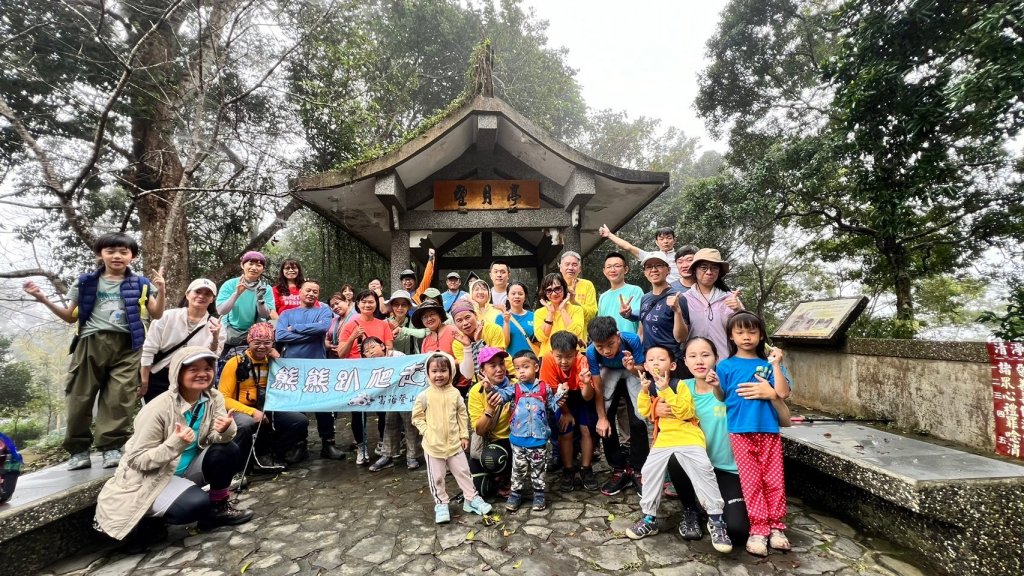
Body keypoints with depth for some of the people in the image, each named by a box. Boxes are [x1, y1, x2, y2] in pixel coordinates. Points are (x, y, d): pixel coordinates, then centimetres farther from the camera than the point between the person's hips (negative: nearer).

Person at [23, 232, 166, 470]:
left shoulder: (140, 284, 9)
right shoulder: (86, 282, 13)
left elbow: (156, 315, 5)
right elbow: (71, 317, 17)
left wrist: (161, 290, -10)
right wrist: (43, 299, 5)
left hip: (126, 345, -2)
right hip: (91, 342, 2)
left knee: (120, 397, -5)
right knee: (80, 396, 2)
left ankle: (112, 447, 1)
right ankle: (79, 449, 12)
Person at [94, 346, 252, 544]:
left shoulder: (213, 398, -10)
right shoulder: (158, 409, -26)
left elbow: (218, 438, -10)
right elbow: (138, 460, -21)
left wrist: (225, 430, -33)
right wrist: (175, 444, -37)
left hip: (186, 469, 5)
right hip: (149, 478, -5)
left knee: (227, 450, -21)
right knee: (197, 504, -28)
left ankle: (219, 508, 2)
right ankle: (147, 518, 2)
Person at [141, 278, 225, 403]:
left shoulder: (215, 325, -3)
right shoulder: (168, 316, -5)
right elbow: (148, 350, -4)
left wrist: (215, 338, -22)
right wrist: (144, 382, -5)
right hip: (157, 379, 0)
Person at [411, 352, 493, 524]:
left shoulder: (455, 393, -3)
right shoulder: (424, 396, -11)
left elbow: (462, 415, 5)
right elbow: (417, 417, -2)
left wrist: (464, 435, 5)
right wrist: (427, 432, -11)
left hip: (454, 442, 2)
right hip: (433, 445, -2)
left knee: (463, 472, 12)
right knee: (437, 477, 10)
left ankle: (472, 499, 28)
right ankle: (441, 504, 29)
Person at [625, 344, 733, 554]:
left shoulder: (679, 385, -7)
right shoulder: (649, 387, 10)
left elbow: (685, 412, -19)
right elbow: (646, 413, 7)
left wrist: (666, 390, -25)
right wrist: (644, 391, -8)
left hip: (688, 437, -5)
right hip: (663, 439, 5)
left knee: (703, 471, -18)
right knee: (649, 472, -2)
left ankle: (716, 519, 2)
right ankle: (649, 518, 15)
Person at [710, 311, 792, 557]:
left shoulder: (768, 364, 7)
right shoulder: (726, 366, 2)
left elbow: (783, 393, -5)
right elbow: (721, 398, 5)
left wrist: (776, 365, -9)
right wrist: (716, 386, -16)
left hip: (769, 430, 2)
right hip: (741, 430, -2)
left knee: (774, 480, 8)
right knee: (751, 481, 2)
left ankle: (776, 526, 22)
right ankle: (758, 529, 11)